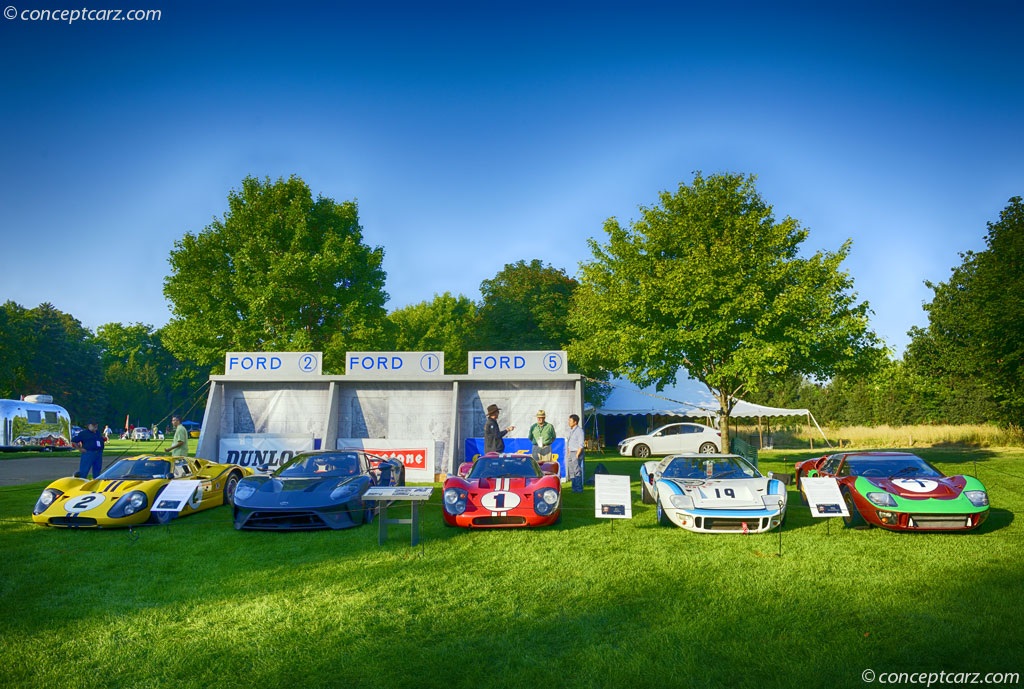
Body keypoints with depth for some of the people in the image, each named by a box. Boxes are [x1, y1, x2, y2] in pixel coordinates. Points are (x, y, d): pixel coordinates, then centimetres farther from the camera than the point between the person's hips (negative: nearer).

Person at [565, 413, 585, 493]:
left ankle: (579, 488, -2)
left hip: (576, 453, -8)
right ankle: (574, 488, 17)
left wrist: (577, 455, -17)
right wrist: (568, 452, 11)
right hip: (570, 453, 8)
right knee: (571, 471, 9)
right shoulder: (570, 431, 15)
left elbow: (581, 445, -13)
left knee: (577, 471, -7)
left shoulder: (579, 430, -9)